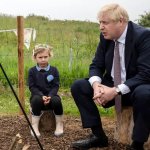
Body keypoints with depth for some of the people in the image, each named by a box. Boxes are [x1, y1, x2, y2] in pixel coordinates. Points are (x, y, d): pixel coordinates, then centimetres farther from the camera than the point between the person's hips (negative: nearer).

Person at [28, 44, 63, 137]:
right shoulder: (32, 71, 0)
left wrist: (50, 96, -21)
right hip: (38, 95, -1)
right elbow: (32, 87, -6)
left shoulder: (54, 70, 2)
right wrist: (42, 96, -22)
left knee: (57, 100, -32)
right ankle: (34, 126, -24)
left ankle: (59, 125, -11)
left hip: (51, 95, 1)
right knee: (37, 100, -35)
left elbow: (56, 86, -3)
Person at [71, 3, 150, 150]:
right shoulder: (106, 37, -1)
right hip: (111, 87, 6)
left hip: (137, 88, -6)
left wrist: (116, 90, -33)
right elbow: (96, 65, 3)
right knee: (78, 86, -9)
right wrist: (96, 84, -20)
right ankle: (98, 135, -2)